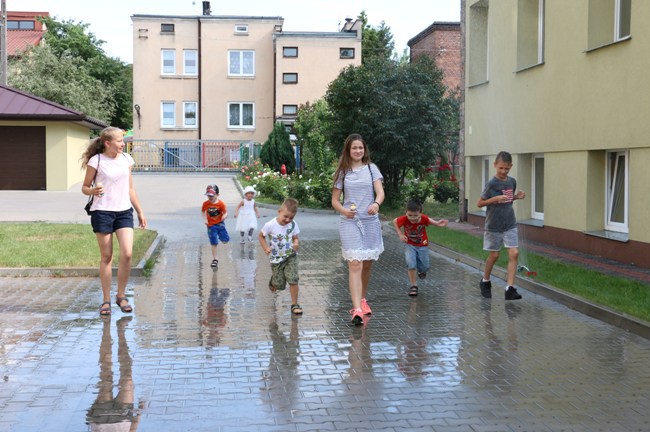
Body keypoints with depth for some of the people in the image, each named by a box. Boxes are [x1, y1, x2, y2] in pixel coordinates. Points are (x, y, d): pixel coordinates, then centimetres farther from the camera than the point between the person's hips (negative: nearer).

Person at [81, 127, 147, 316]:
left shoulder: (126, 159, 9)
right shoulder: (96, 161, -5)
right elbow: (85, 187, 2)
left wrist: (140, 212, 17)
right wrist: (93, 191, -21)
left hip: (124, 211, 3)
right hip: (102, 212, -3)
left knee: (127, 254, -10)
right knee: (106, 257, 1)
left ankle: (121, 296, 7)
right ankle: (106, 300, 13)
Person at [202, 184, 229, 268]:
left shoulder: (221, 204, -14)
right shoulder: (205, 204, -8)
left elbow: (225, 212, -8)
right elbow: (203, 212, 9)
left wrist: (224, 216, -31)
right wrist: (205, 219, -5)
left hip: (220, 224, 0)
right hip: (211, 226, 0)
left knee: (225, 241, -2)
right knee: (214, 244, 2)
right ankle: (214, 260, 13)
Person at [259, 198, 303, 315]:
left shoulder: (293, 224, -10)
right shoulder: (270, 225, -18)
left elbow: (295, 238, 1)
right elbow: (261, 236, -3)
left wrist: (296, 243, -22)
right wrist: (266, 248, -16)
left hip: (290, 256, 1)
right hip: (276, 258, -1)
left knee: (293, 279, -15)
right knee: (279, 285, 4)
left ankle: (294, 304, -2)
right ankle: (273, 281, 42)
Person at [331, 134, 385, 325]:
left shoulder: (371, 168, 7)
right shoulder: (342, 172, 6)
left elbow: (380, 192, -5)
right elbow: (335, 200, 8)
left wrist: (376, 204, -28)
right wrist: (344, 211, -14)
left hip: (371, 221, 2)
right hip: (350, 222, -2)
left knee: (367, 265, 12)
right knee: (355, 265, -14)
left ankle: (362, 299, 34)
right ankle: (357, 310, -20)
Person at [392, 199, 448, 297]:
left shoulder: (424, 218, -25)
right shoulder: (404, 219, -27)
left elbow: (428, 220, -2)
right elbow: (394, 221, -8)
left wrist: (438, 223, -18)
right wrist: (400, 234, -15)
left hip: (422, 245, 1)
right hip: (410, 245, -1)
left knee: (424, 267, 8)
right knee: (411, 263, -24)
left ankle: (421, 270, 48)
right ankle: (413, 285, -6)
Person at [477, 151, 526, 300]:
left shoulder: (512, 182, 3)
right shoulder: (491, 184, -12)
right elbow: (479, 203, -9)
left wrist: (517, 196, -1)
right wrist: (495, 199, -22)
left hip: (510, 225, 4)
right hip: (494, 225, -4)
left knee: (514, 253, -9)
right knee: (494, 255, 8)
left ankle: (510, 288, -8)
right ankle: (485, 281, 33)